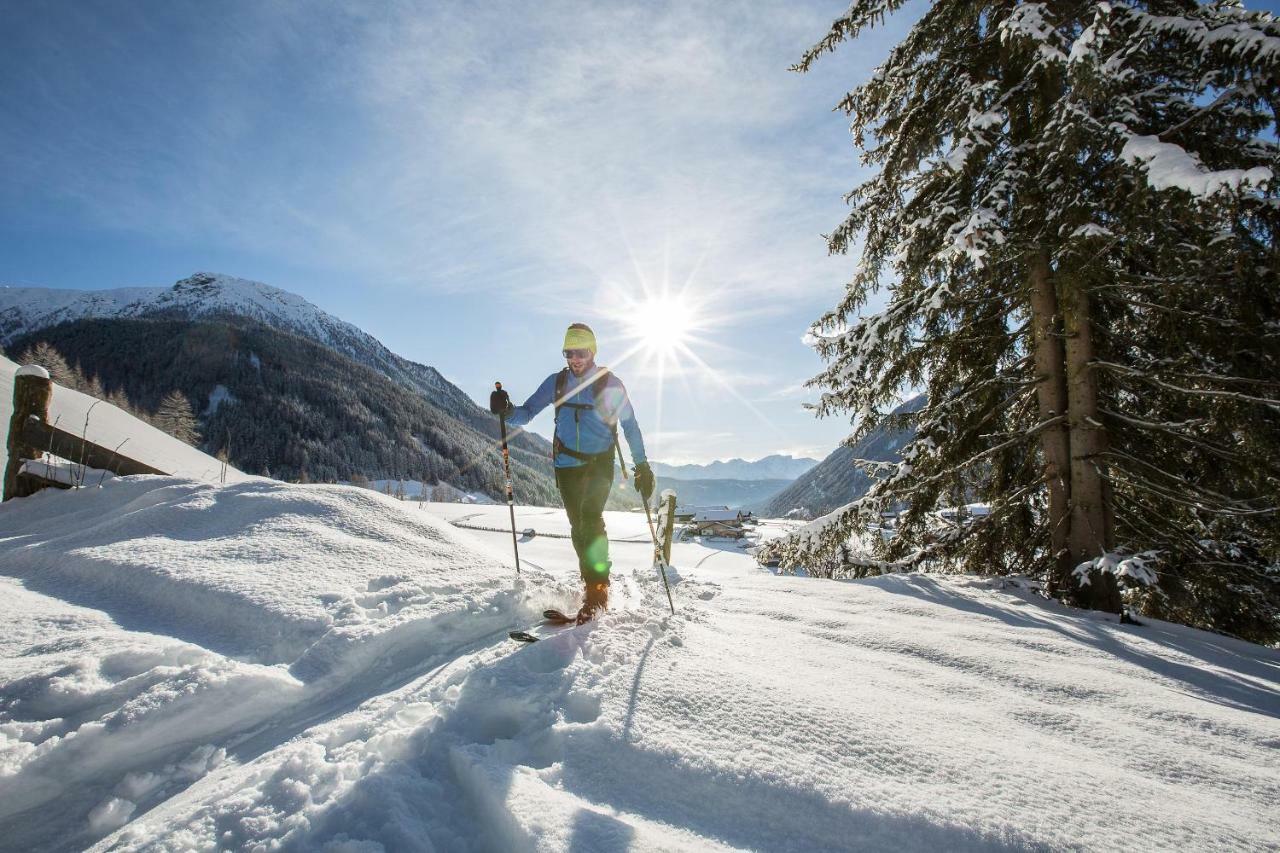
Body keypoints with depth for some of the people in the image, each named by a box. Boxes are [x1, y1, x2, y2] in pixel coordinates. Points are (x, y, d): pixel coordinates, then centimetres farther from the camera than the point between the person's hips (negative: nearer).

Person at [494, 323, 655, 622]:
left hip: (600, 463, -3)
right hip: (567, 465, 3)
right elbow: (527, 413, 1)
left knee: (590, 518, -18)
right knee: (578, 527, 4)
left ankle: (597, 589, -10)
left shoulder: (610, 383, -3)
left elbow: (630, 426, 1)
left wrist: (642, 466, -2)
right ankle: (594, 586, 18)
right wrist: (508, 412, -22)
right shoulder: (556, 382, 4)